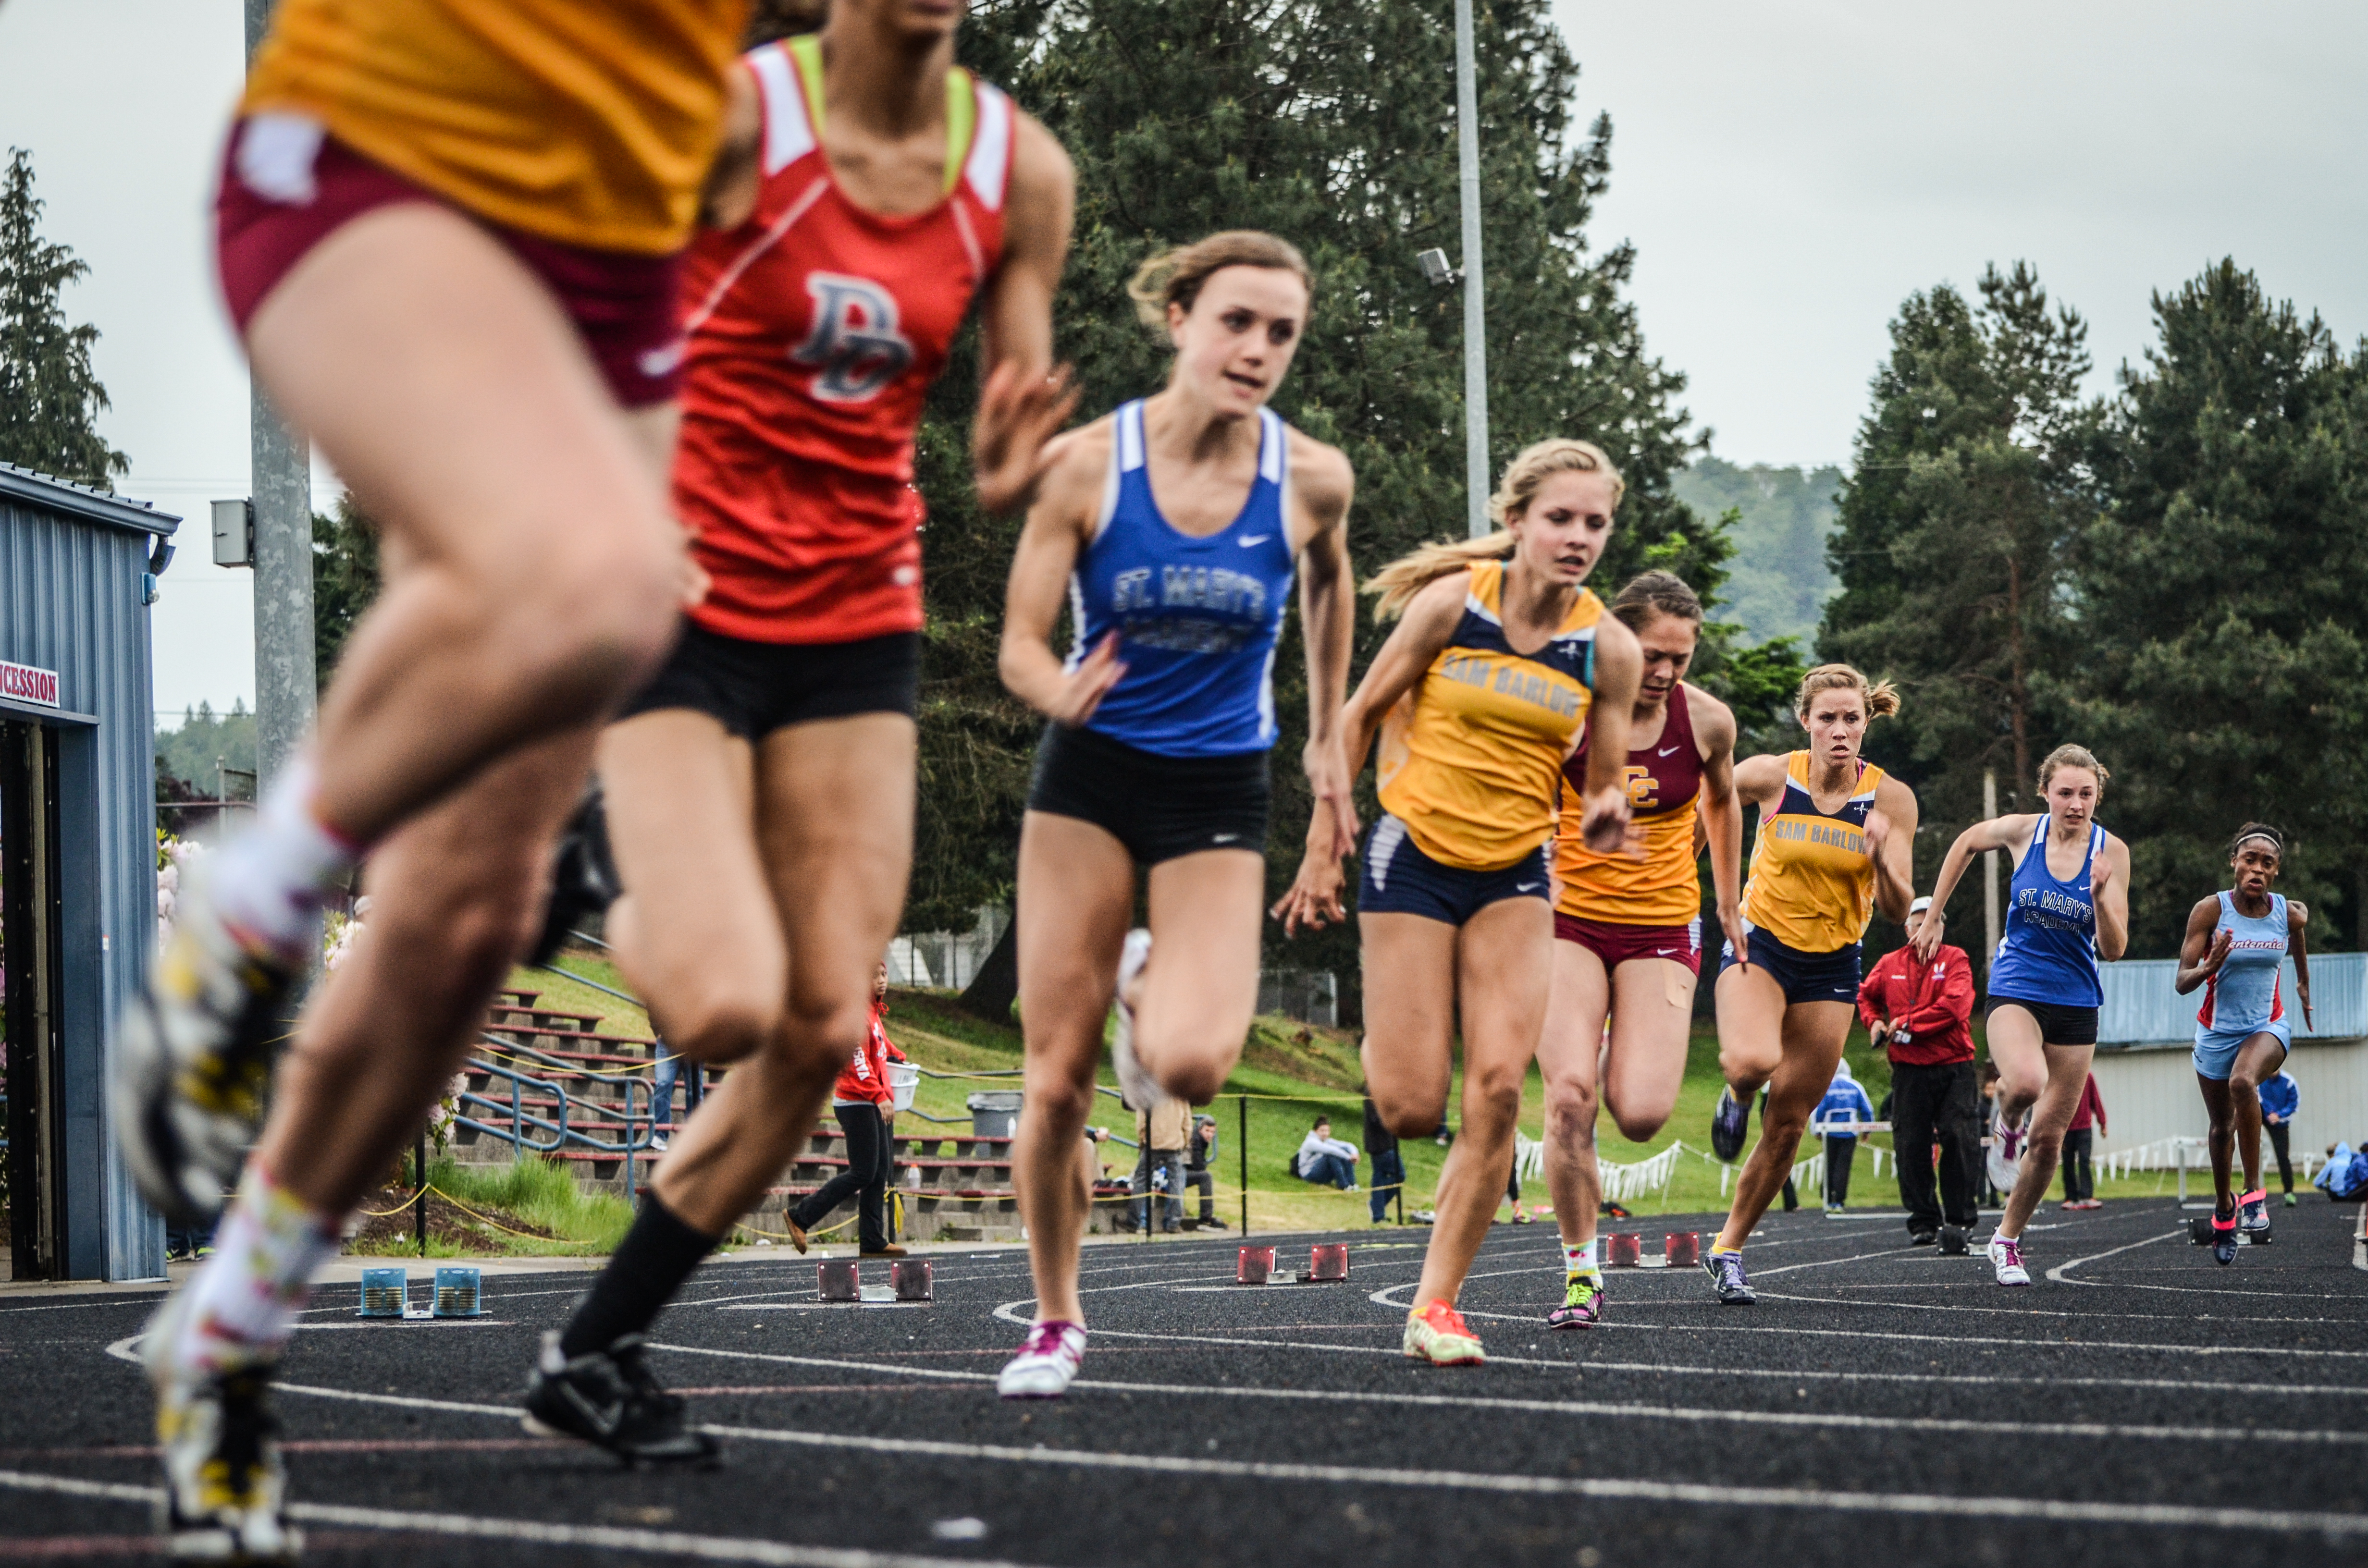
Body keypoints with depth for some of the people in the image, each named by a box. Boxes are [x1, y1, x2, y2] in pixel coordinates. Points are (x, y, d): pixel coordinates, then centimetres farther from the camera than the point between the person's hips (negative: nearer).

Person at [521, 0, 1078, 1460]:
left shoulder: (1024, 172, 2)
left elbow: (1007, 450, 8)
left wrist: (1011, 464, -15)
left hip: (858, 624, 5)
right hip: (686, 602, -5)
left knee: (825, 1031, -1)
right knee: (725, 1007, -21)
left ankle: (597, 1350, 14)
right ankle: (638, 930, 17)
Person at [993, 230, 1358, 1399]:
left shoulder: (1312, 479, -9)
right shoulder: (1087, 462, -13)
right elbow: (1020, 644, -10)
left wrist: (1327, 739, 19)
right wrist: (1061, 693, -33)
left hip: (1221, 789, 0)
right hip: (1090, 774, 0)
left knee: (1191, 1067, -20)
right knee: (1056, 1083, -1)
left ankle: (1152, 988, 17)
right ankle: (1056, 1321, 20)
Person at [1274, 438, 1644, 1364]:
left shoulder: (1608, 648, -4)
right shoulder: (1452, 601, -10)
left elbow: (1603, 784, 5)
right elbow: (1364, 712, 0)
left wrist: (1603, 817, -19)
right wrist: (1324, 849, 1)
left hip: (1516, 877, 2)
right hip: (1414, 859, -2)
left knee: (1499, 1088, -14)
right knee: (1411, 1113, -5)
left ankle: (1436, 1304, -3)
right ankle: (1383, 1040, 34)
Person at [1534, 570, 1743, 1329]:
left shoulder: (1708, 720, -4)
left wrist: (1729, 905, 25)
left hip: (1662, 930, 1)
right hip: (1570, 921, -1)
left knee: (1640, 1115, -15)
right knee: (1569, 1098, -19)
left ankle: (1625, 1058, 24)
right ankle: (1581, 1271, -3)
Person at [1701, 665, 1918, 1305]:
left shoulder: (1891, 798, -9)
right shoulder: (1770, 777, -12)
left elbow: (1898, 909, -9)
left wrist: (1881, 858, -28)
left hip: (1832, 965, 2)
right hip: (1760, 943, -2)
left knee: (1787, 1127, 4)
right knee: (1753, 1062, -33)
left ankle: (1728, 1249, 21)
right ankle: (1736, 1095, 5)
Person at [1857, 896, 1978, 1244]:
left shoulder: (1955, 960, 1)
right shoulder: (1890, 964, 11)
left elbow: (1953, 1005, -13)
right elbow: (1865, 994, 27)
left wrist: (1906, 1024, -12)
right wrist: (1874, 1021, 7)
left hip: (1954, 1068, -3)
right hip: (1909, 1069, 3)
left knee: (1961, 1141, -7)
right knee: (1911, 1146, 1)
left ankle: (1961, 1218, 1)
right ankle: (1923, 1221, 9)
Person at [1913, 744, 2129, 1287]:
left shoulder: (2111, 852, -7)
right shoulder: (2022, 831, -7)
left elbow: (2113, 949, -8)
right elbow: (1966, 843, 15)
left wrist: (2100, 895, -26)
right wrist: (1934, 916, 16)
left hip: (2076, 1002, 2)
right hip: (2016, 990, -2)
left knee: (2049, 1138, 5)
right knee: (2026, 1083, -34)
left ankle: (2008, 1239, 25)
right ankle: (2005, 1125, 3)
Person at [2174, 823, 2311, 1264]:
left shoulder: (2290, 913, -8)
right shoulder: (2209, 911, -15)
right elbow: (2182, 983, -17)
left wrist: (2304, 987, 32)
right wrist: (2209, 967, -37)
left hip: (2268, 1027, -1)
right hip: (2217, 1031, 1)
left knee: (2243, 1082, -34)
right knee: (2222, 1126, 13)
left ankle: (2253, 1192, -24)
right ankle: (2224, 1209, 40)